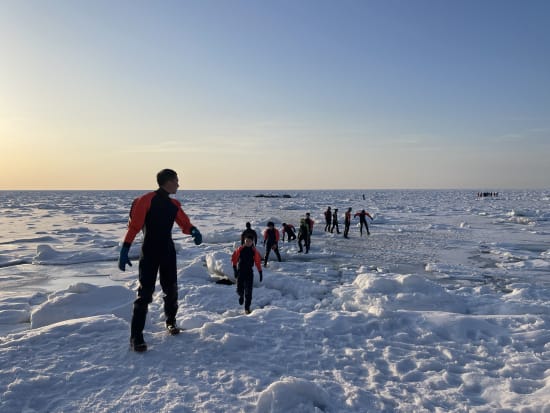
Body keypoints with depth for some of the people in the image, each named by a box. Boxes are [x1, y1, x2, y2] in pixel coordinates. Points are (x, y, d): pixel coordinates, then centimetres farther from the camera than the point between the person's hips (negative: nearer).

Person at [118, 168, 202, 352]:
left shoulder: (174, 204, 9)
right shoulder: (147, 199, -12)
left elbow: (184, 223, 12)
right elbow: (134, 225, -15)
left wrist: (193, 230, -12)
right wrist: (124, 250, -19)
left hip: (168, 252, 6)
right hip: (149, 253, -6)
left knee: (171, 289, 15)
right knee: (145, 293, -8)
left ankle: (171, 322, 37)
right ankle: (136, 337, 0)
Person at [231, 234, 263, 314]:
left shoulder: (254, 251, -2)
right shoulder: (240, 249, -4)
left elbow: (258, 262, 2)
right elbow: (234, 259, 1)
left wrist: (260, 273, 1)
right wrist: (235, 269, -7)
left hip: (249, 272, 0)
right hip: (240, 272, 0)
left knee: (248, 292, -3)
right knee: (239, 290, -2)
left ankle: (247, 308, 7)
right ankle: (241, 295, 35)